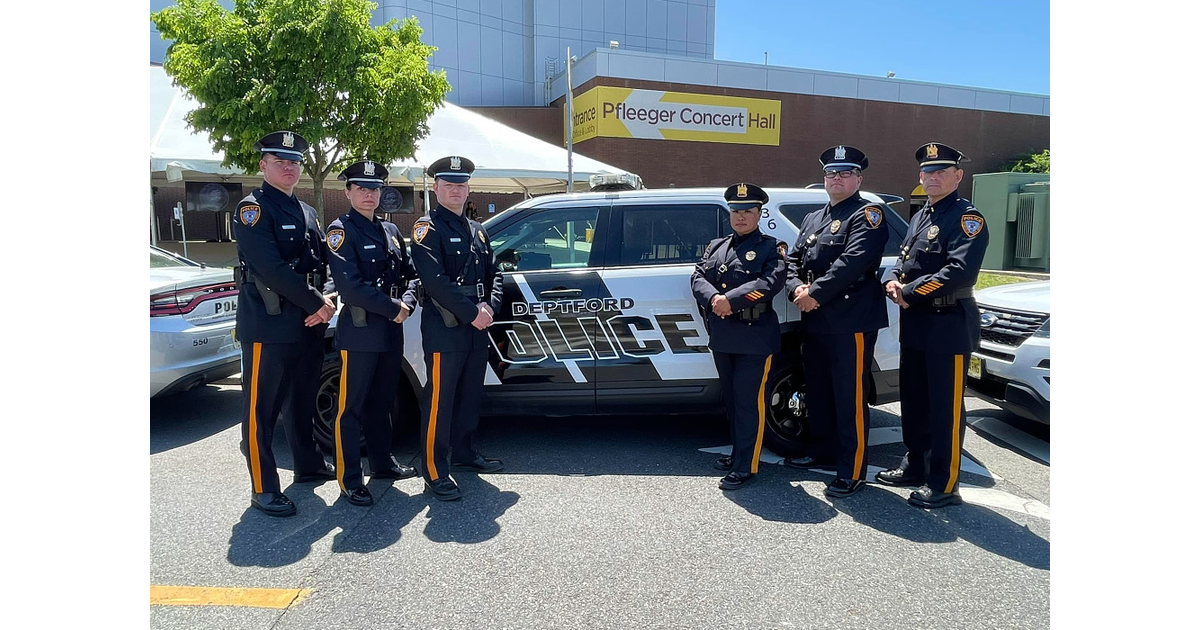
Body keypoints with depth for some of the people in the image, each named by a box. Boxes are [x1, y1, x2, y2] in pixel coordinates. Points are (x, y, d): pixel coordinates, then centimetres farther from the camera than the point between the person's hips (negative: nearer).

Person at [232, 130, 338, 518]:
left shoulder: (306, 212, 17)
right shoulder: (253, 209, -7)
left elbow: (323, 263, 13)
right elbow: (272, 269, -18)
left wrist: (324, 304, -5)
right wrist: (317, 304, -16)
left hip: (309, 324, 8)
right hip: (268, 325, -8)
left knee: (302, 400, 19)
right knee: (261, 409, 0)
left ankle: (308, 465, 33)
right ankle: (263, 489, 7)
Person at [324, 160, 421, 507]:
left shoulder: (390, 230, 15)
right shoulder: (341, 230, -6)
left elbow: (411, 273, 13)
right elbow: (350, 285, -18)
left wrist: (407, 303, -6)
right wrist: (392, 308, -15)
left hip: (392, 330, 7)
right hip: (359, 331, -7)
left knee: (382, 401, 17)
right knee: (351, 407, -1)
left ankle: (382, 462, 30)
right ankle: (349, 480, 6)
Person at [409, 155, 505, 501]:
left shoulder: (477, 231, 18)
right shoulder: (427, 228, -5)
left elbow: (494, 275, 15)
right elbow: (435, 280, -17)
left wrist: (490, 307, -4)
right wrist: (472, 313, -18)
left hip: (477, 329, 8)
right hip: (444, 329, -7)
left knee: (470, 395, 16)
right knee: (439, 399, -4)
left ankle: (464, 453, 31)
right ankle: (435, 472, 3)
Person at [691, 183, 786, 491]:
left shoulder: (771, 247, 1)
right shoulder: (715, 246, 17)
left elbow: (771, 282, -16)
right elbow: (698, 277, 4)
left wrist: (731, 300, -22)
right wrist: (713, 299, -17)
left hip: (754, 338, -6)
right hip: (721, 337, 6)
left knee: (749, 401, -2)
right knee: (732, 399, 16)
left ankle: (746, 466, 4)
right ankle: (738, 453, 30)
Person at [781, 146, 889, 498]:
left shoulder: (867, 215, -4)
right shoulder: (812, 219, 20)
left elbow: (852, 262, -19)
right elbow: (793, 260, 14)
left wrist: (814, 294, -18)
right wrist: (797, 289, -7)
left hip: (851, 322, -8)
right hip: (814, 323, 8)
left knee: (850, 398, -3)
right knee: (817, 392, 17)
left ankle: (852, 472, 4)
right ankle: (822, 452, 33)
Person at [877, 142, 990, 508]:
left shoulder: (967, 219, -10)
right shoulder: (919, 218, 17)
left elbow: (959, 271, -23)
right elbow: (903, 259, 17)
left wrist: (909, 293, -19)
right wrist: (892, 281, -6)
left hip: (950, 327, -8)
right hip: (915, 325, 8)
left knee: (945, 407, -1)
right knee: (913, 402, 17)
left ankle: (944, 485, 8)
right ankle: (915, 466, 31)